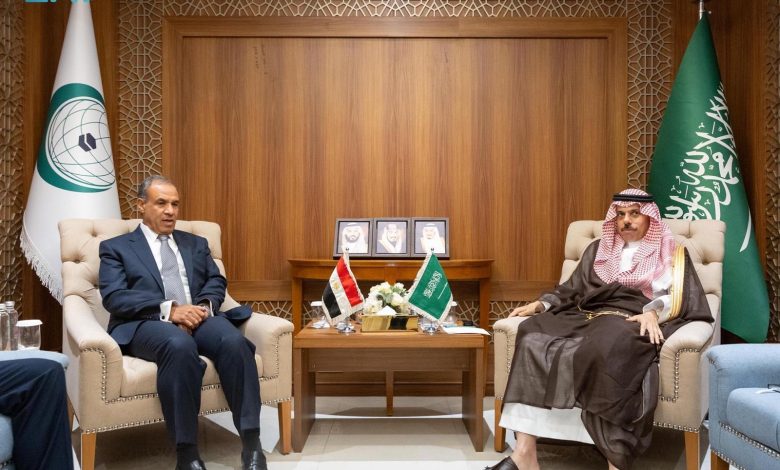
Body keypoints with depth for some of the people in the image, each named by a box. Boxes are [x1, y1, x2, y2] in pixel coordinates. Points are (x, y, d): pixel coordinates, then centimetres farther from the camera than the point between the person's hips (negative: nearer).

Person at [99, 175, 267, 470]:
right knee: (179, 346, -39)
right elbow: (114, 297, -2)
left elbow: (216, 282, 15)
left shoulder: (196, 244, 27)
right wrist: (169, 310, -17)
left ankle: (252, 444, -27)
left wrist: (204, 307, -10)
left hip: (198, 316, 4)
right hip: (148, 324, -3)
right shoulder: (116, 247, 14)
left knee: (234, 341, -31)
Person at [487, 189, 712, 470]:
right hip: (586, 318, 4)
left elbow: (681, 298, 1)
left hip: (634, 322, -4)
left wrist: (653, 311, -19)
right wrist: (540, 304, 6)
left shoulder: (670, 254, 17)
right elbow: (572, 289, 24)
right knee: (533, 335, -27)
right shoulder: (598, 250, 29)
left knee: (606, 349, -41)